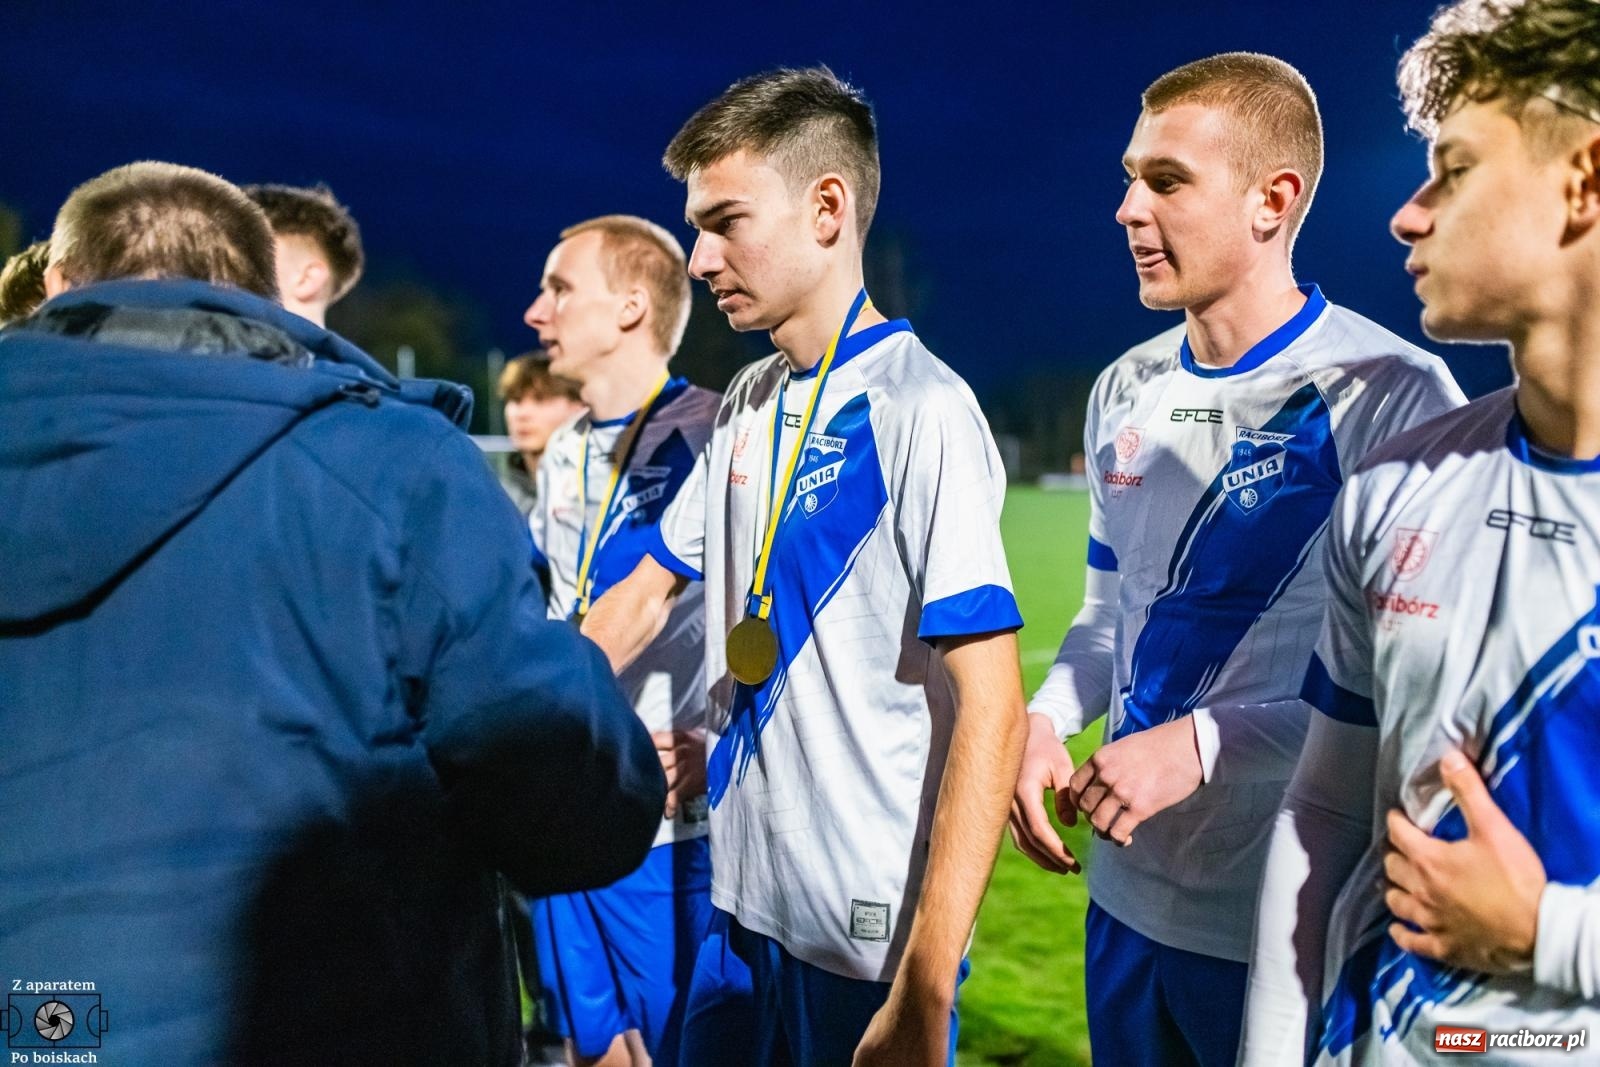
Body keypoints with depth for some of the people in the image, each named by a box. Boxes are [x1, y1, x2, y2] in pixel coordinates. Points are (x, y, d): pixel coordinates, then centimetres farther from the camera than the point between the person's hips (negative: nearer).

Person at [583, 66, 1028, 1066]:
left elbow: (990, 710, -20)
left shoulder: (920, 410, -16)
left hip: (871, 935, -7)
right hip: (744, 903, 7)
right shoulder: (748, 406, 7)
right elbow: (646, 595, 17)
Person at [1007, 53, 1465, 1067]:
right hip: (1128, 894, 6)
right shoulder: (1126, 392, 7)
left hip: (1298, 928, -6)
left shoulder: (1393, 394, -14)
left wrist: (1204, 743, -22)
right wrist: (1044, 719, -4)